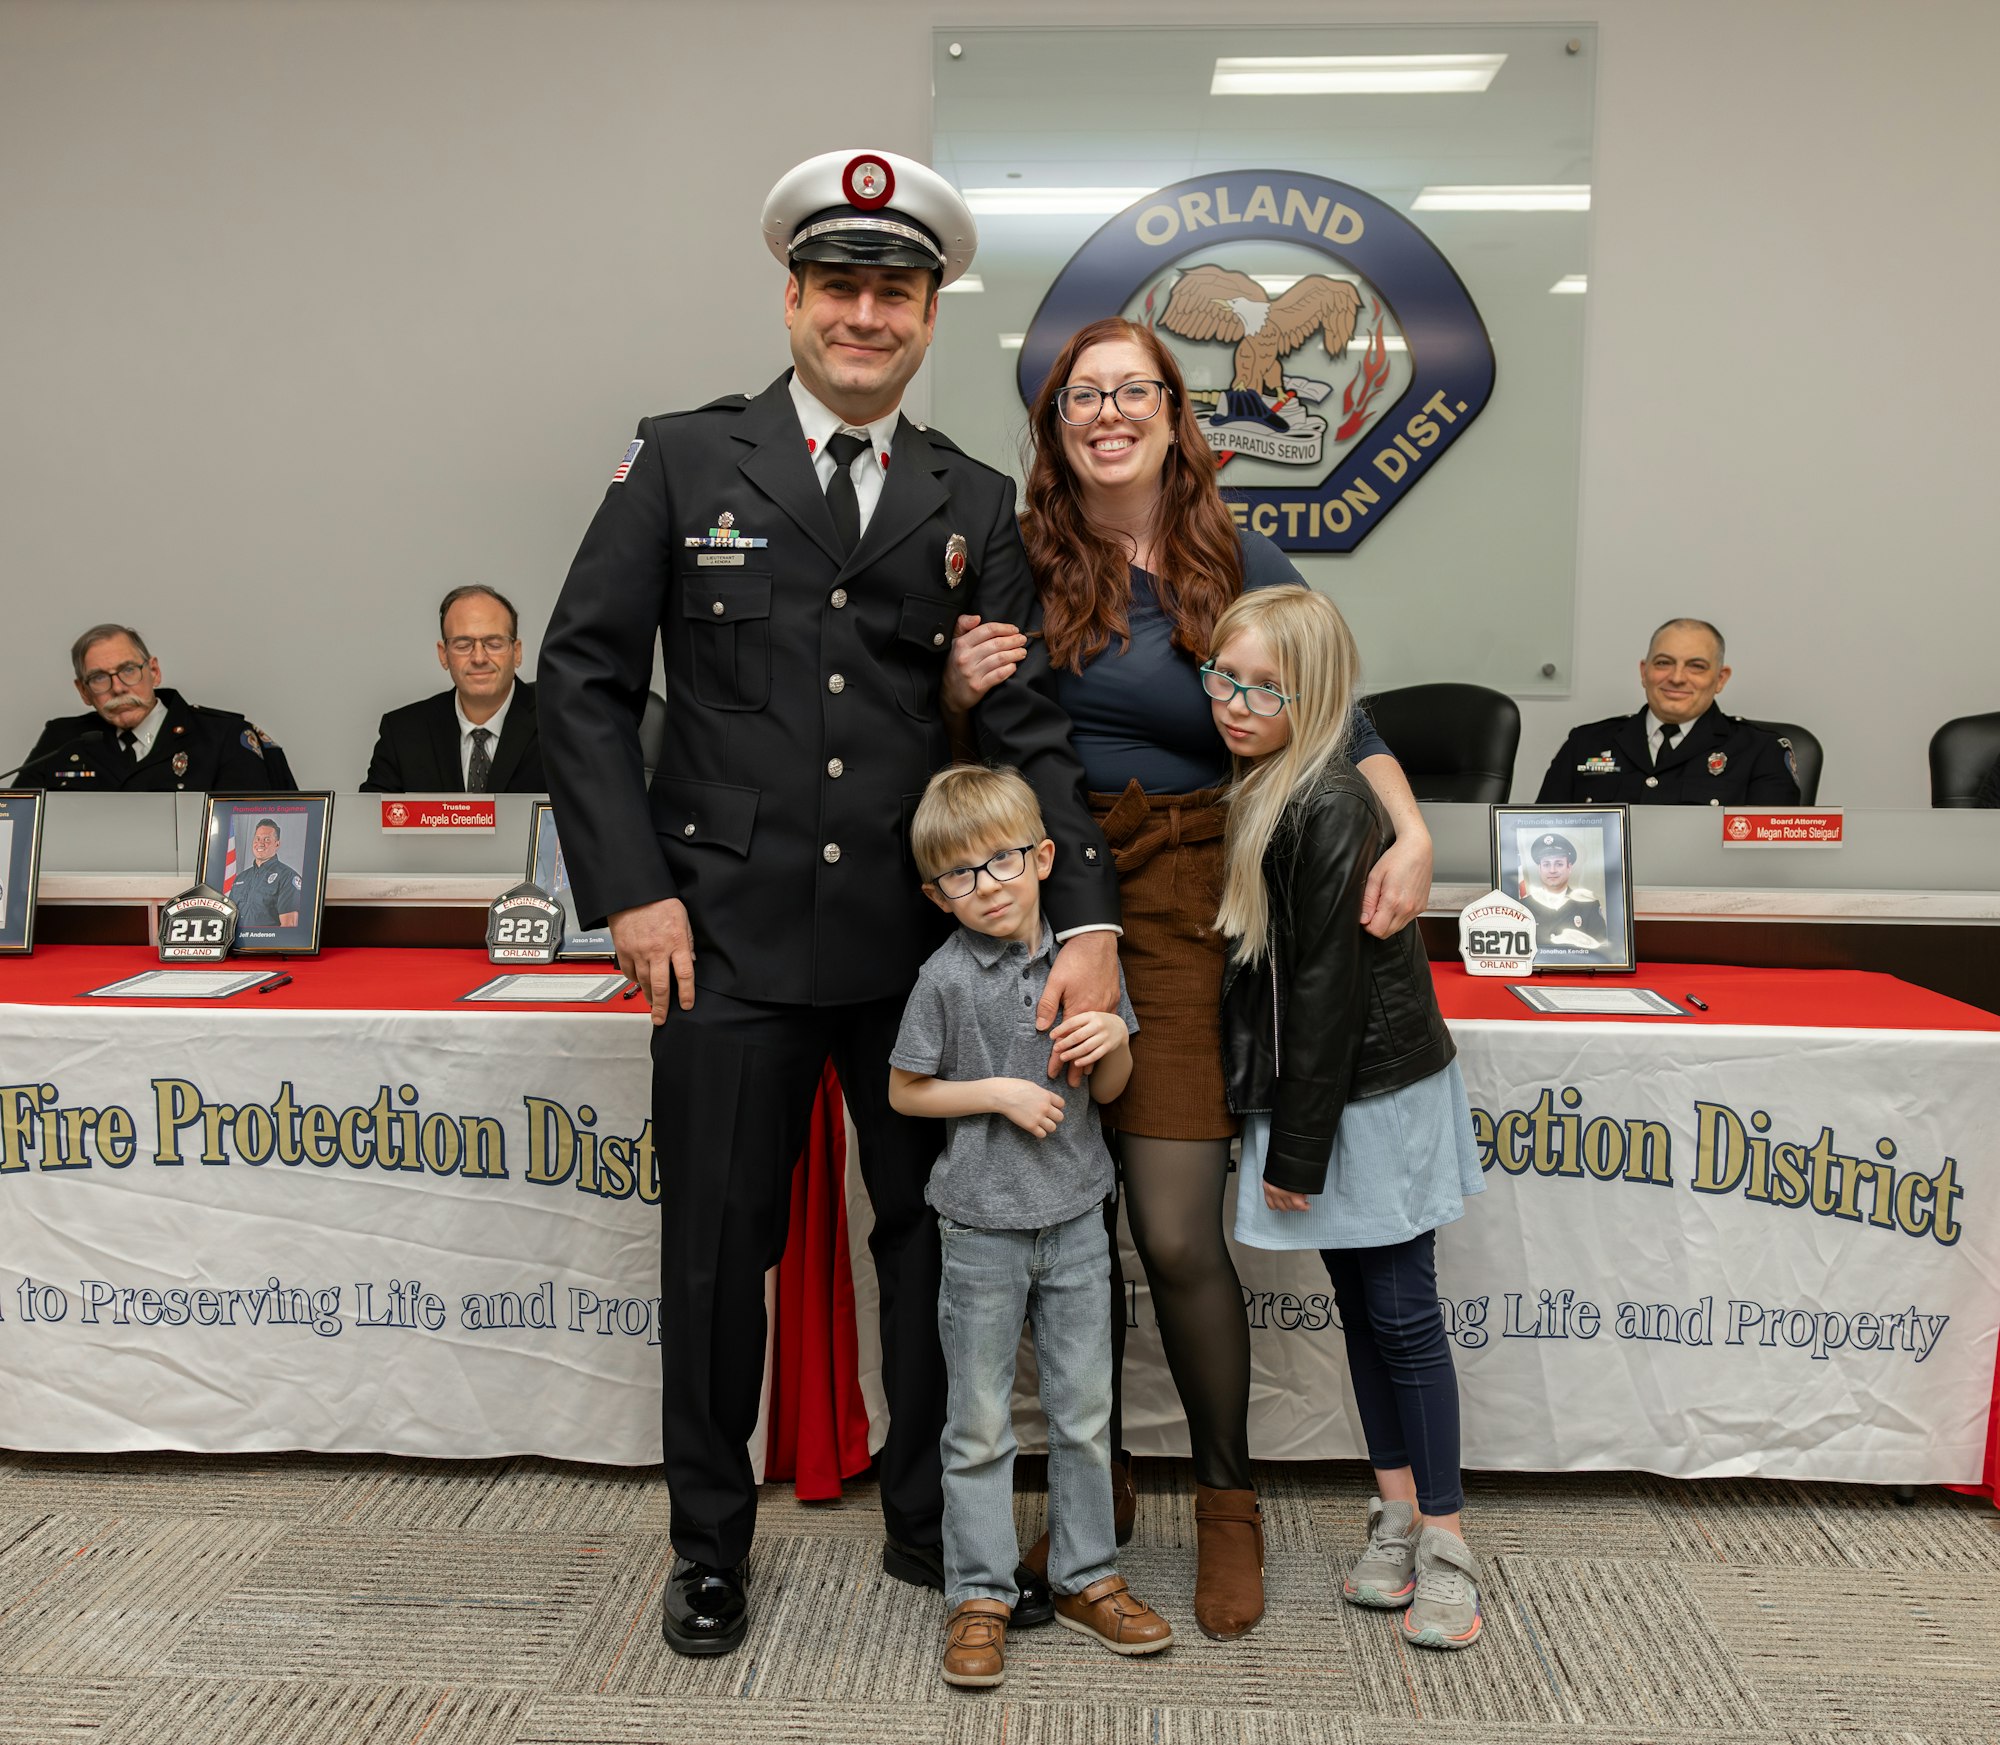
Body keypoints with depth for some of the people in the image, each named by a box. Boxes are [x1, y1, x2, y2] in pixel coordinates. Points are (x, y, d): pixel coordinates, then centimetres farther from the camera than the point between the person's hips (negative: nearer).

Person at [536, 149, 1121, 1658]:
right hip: (732, 938, -2)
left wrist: (1086, 920, -10)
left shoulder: (975, 505, 8)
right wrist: (632, 889, -8)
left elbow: (1026, 725, 2)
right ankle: (712, 1544, 31)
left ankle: (930, 1520, 33)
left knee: (939, 1235, 12)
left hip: (924, 940, 3)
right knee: (720, 1250, 9)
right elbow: (584, 678, 1)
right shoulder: (684, 463, 2)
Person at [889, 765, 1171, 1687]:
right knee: (980, 1425, 8)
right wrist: (1001, 1094, -14)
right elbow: (903, 1091, -3)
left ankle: (1086, 1578, 31)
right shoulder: (946, 978, -11)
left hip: (1076, 1216, 3)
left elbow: (1109, 1091, 9)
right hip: (984, 1225, -3)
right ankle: (979, 1597, 22)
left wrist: (1115, 1039, -12)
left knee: (1085, 1410, 14)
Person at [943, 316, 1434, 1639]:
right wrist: (963, 691, -8)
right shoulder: (1022, 564, 6)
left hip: (1176, 904, -2)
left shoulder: (1243, 569, 3)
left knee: (1176, 1232, -5)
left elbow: (1338, 722, 7)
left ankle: (1229, 1505, 19)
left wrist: (1411, 837, -9)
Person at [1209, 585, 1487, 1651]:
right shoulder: (1257, 794, 5)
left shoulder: (1331, 811, -20)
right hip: (1315, 1091, 8)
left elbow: (1329, 991, -20)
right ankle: (1395, 1517, 27)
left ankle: (1442, 1544, 15)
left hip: (1374, 1094, -8)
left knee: (1402, 1315, 2)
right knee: (1359, 1307, 14)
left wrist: (1299, 1150, -16)